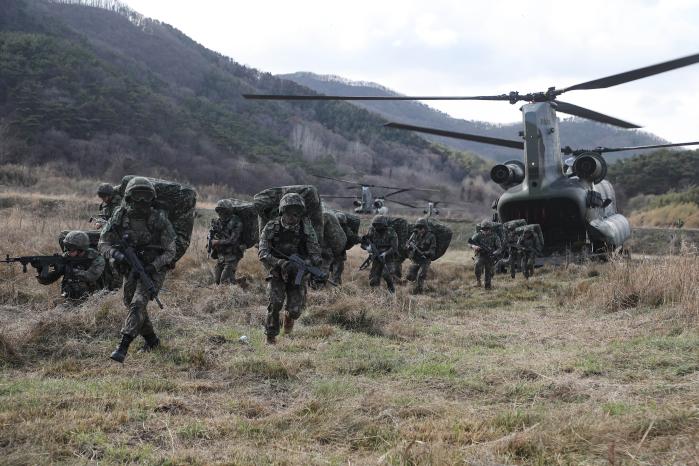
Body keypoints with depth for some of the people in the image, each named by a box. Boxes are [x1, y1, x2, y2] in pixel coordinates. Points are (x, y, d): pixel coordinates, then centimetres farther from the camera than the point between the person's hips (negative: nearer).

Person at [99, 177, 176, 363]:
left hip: (153, 269, -5)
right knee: (132, 305, 15)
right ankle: (152, 340, 37)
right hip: (131, 269, 5)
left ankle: (123, 347, -26)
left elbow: (170, 251, -10)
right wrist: (116, 254, -24)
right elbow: (103, 243, -3)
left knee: (138, 304, -21)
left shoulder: (159, 219, -16)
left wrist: (153, 266, -25)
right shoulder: (120, 217, -7)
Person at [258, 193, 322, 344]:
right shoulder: (271, 227, -10)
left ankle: (289, 316, 31)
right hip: (277, 273, -1)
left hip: (298, 274, 1)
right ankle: (270, 337, -2)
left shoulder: (305, 226, -6)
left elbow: (314, 249, -5)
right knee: (275, 302, -22)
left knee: (295, 310, -9)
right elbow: (263, 253, -16)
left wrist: (316, 262, -27)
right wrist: (281, 263, -32)